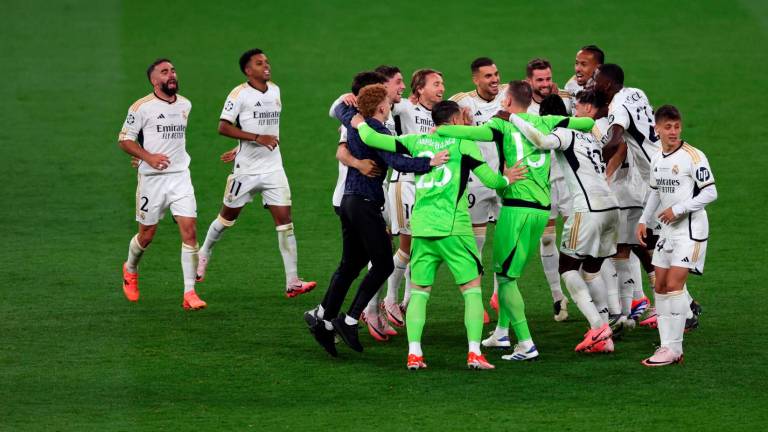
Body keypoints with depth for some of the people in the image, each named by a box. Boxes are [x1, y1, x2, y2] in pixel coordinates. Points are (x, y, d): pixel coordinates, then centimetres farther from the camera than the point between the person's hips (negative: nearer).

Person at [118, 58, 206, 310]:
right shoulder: (142, 107, -8)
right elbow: (124, 140, -7)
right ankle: (130, 270, 40)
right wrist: (148, 156, -20)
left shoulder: (185, 105, 9)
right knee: (146, 235, 7)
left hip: (180, 176, 3)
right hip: (152, 178, -3)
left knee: (189, 230, -11)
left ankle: (189, 294, -10)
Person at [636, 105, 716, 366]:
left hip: (690, 229, -8)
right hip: (668, 230, 8)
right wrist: (644, 221, 14)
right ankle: (667, 346, 11)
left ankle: (674, 349, -11)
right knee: (660, 286, 6)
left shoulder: (693, 156, -13)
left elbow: (710, 193, -15)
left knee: (674, 285, -14)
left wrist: (678, 209, -18)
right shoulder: (657, 160, 10)